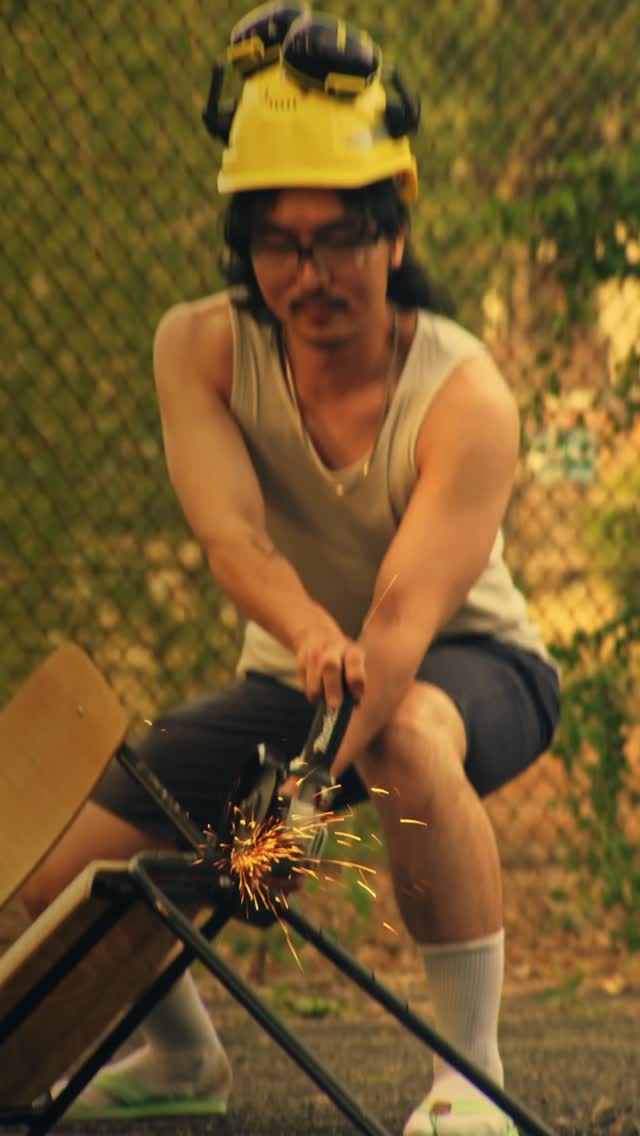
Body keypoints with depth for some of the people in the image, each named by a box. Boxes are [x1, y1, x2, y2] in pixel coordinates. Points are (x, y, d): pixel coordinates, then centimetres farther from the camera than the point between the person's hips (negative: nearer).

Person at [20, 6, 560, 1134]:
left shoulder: (463, 395, -26)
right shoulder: (201, 348, -15)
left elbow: (406, 621, -35)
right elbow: (231, 536, -28)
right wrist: (309, 633, -51)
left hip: (475, 665, -4)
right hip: (295, 674, 5)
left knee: (406, 735, -42)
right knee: (51, 873, -7)